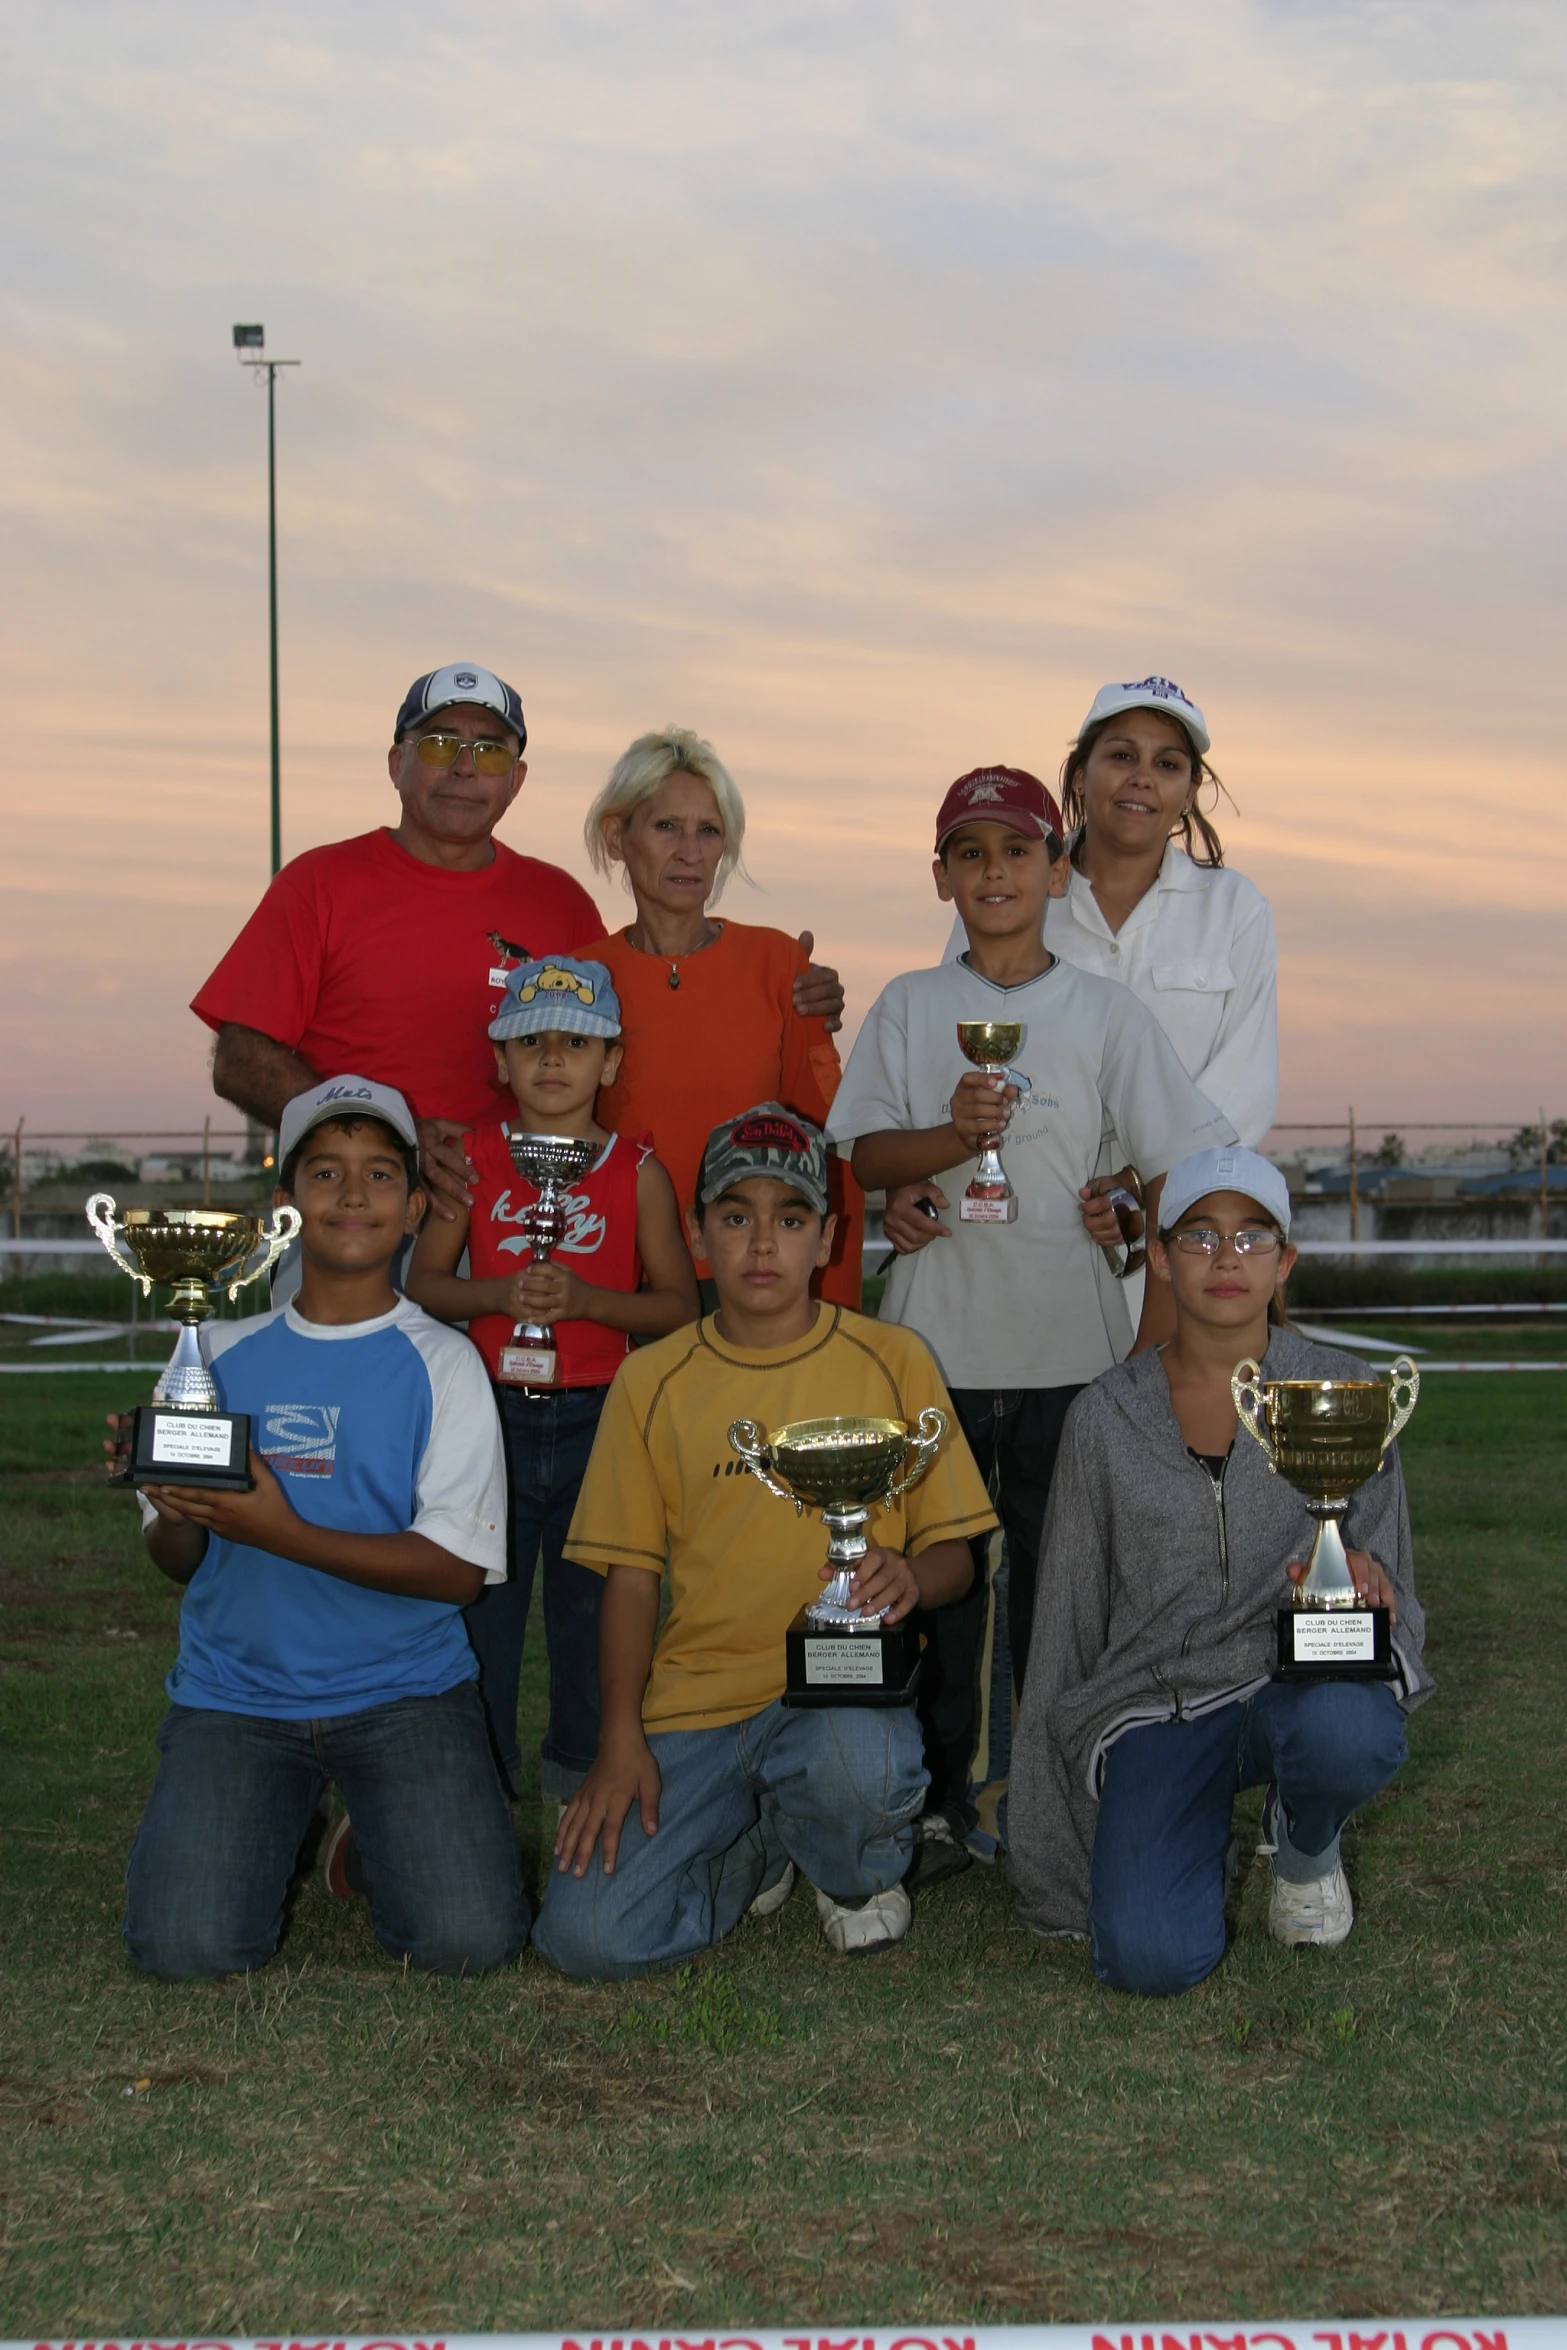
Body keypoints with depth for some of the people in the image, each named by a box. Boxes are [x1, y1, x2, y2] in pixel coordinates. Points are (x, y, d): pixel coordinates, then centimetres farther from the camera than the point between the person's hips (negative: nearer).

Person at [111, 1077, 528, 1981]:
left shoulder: (442, 1362, -3)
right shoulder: (223, 1354, 6)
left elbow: (459, 1567, -11)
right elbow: (181, 1565, 9)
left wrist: (283, 1533, -21)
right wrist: (172, 1511, -15)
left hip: (407, 1688, -2)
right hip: (237, 1690, 2)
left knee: (468, 1939, -19)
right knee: (186, 1947, -18)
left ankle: (375, 1831, 14)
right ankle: (284, 1821, 14)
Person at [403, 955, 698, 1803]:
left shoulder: (638, 1173, -1)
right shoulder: (471, 1159, 2)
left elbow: (679, 1304, -1)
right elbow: (424, 1281, 3)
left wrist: (587, 1300, -17)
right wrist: (499, 1295, -15)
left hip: (599, 1416, 0)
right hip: (492, 1408, 0)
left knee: (590, 1601, 9)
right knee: (481, 1598, 6)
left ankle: (582, 1765, 25)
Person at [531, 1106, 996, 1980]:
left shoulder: (892, 1361, 4)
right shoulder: (653, 1381, 8)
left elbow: (955, 1553, 6)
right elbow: (630, 1577, 8)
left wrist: (911, 1577, -20)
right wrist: (620, 1740, -6)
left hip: (842, 1687, -2)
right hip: (695, 1701, 2)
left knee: (859, 1766, -39)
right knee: (587, 1933, -19)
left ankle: (859, 1876, 1)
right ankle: (760, 1851, 14)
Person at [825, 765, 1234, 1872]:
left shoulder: (1107, 1011, 5)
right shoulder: (909, 1006, 8)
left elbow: (1184, 1158, 3)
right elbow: (866, 1155, 1)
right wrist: (953, 1135, -16)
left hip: (1068, 1345, -1)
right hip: (935, 1336, 1)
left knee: (1059, 1573, 2)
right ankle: (938, 1801, 15)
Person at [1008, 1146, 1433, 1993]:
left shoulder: (1343, 1394, 2)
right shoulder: (1106, 1416, 3)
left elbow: (1385, 1576, 4)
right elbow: (1069, 1611, 9)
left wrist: (1359, 1573, -23)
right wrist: (1045, 1825, 10)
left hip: (1297, 1677, 0)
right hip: (1155, 1701, 0)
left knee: (1344, 1732, -38)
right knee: (1150, 1958, -24)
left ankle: (1306, 1844, 1)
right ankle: (1199, 1831, 14)